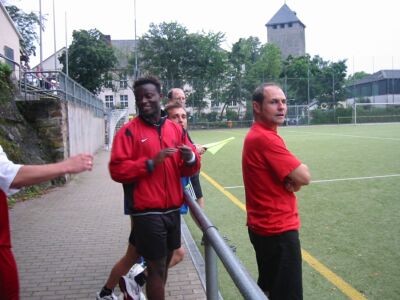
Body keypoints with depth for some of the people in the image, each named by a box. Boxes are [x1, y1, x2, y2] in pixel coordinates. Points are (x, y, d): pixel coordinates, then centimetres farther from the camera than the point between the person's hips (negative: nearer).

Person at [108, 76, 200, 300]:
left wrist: (190, 159, -12)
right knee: (156, 268, 1)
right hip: (148, 212, -5)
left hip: (173, 210, 5)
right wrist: (150, 163, -19)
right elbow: (117, 169, -12)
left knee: (165, 263, 16)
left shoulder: (176, 129, 10)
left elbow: (190, 169, 10)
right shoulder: (128, 131, -4)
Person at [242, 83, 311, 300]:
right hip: (278, 229, -10)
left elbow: (287, 173, 13)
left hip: (264, 226, 10)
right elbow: (304, 177, -21)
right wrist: (296, 179, 1)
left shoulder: (255, 135, 10)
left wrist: (292, 181, -9)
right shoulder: (266, 138, -22)